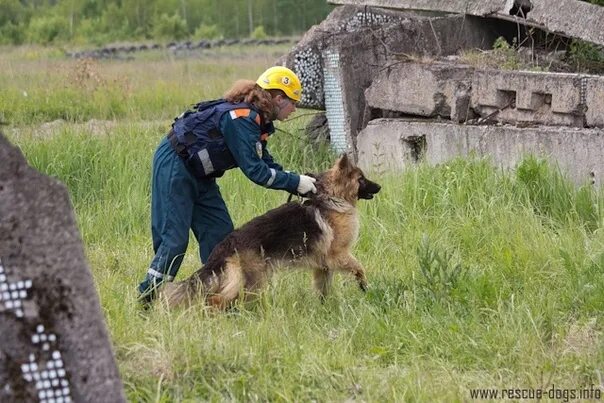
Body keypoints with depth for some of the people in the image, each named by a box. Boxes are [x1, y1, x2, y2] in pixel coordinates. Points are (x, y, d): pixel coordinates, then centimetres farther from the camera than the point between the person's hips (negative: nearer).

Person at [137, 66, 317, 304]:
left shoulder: (256, 120, 5)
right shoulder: (241, 119, -25)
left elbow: (265, 163, 10)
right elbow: (254, 170, -27)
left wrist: (300, 183, -1)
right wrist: (295, 182, -20)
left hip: (198, 174, 10)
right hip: (174, 166, -10)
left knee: (219, 231, 8)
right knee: (175, 237, -11)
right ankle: (148, 298, -5)